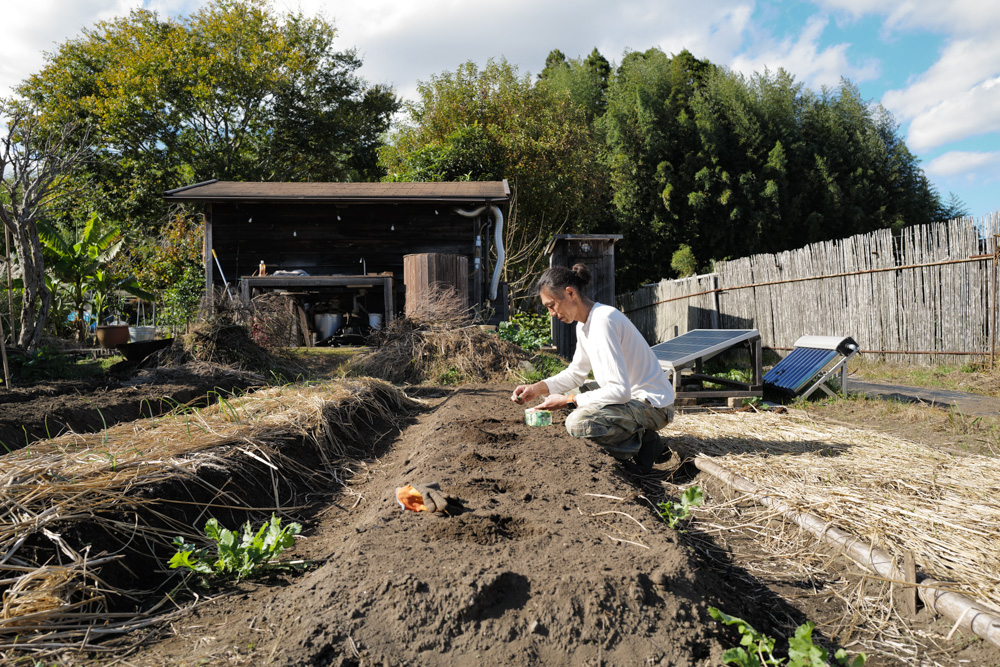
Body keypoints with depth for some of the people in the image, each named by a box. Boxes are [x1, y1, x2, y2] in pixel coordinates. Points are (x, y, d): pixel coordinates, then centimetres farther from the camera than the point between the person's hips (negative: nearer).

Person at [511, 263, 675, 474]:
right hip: (629, 395, 10)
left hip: (653, 405, -10)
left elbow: (620, 390, -29)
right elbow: (576, 373, 17)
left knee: (578, 422, -29)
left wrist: (568, 401, -23)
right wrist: (538, 388, 2)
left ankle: (644, 444, -4)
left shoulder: (602, 321, -24)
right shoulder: (584, 324, 7)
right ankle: (634, 435, 13)